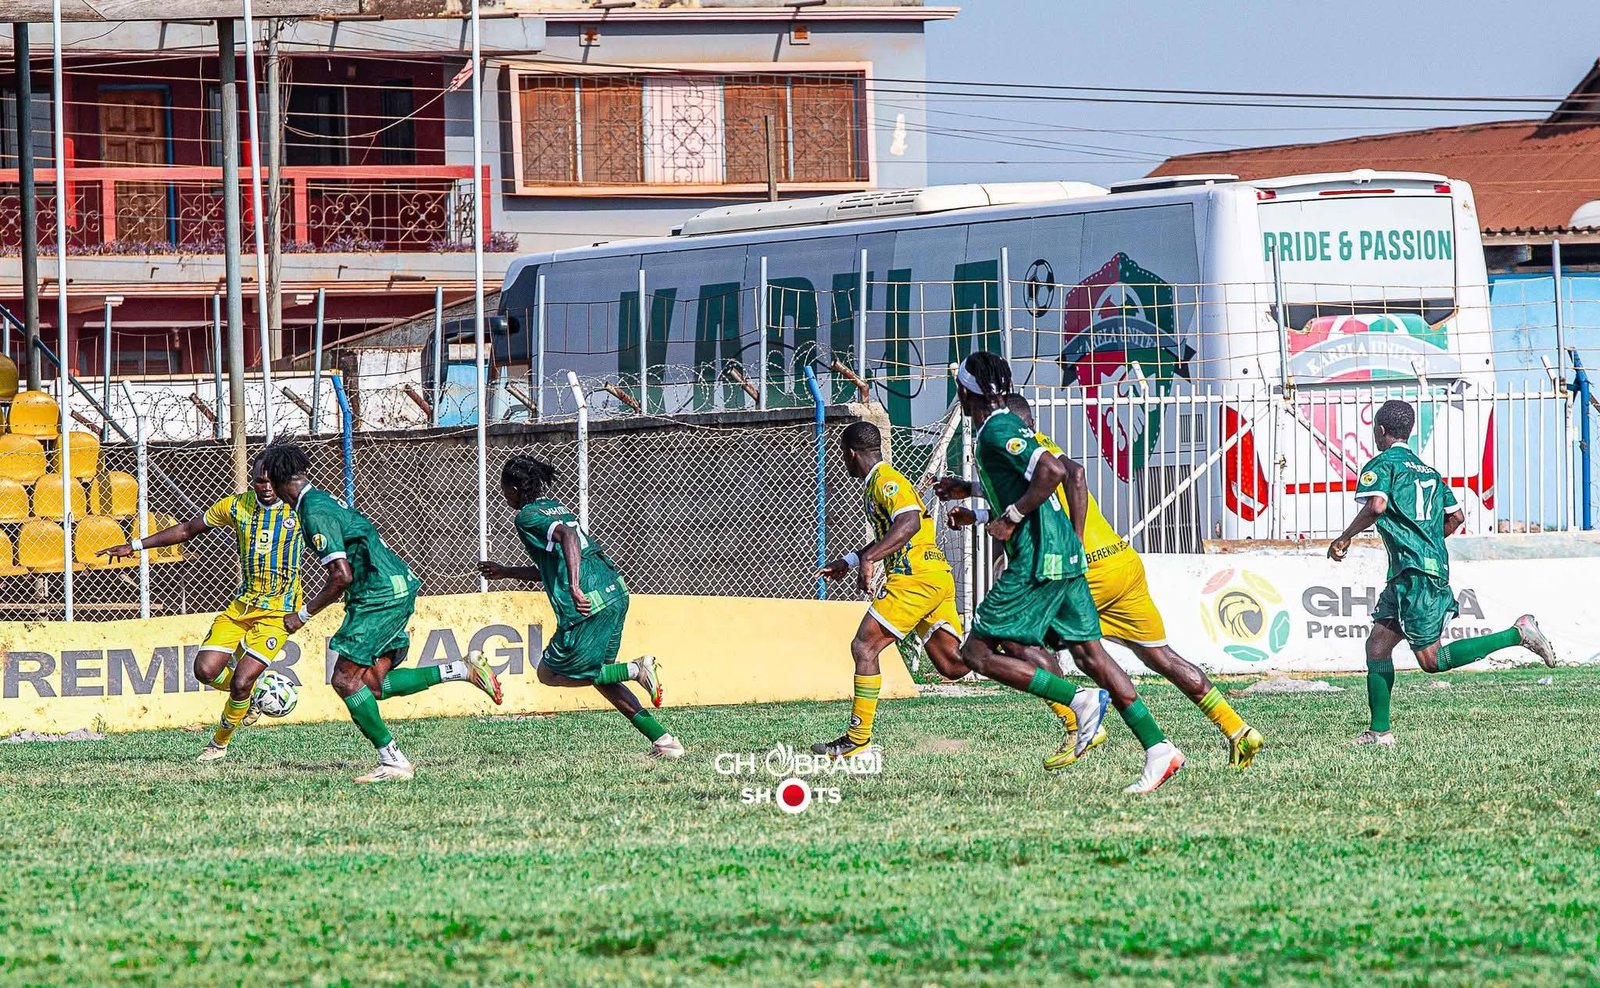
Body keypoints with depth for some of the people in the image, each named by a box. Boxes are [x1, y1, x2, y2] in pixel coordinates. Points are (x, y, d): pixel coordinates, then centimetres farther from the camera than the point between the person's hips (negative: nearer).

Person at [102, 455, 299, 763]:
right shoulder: (236, 506, 0)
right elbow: (187, 530, 10)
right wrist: (134, 547, 9)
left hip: (279, 611, -4)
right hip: (242, 604, 4)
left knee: (240, 682, -14)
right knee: (205, 670, -11)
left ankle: (219, 743, 12)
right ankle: (252, 691, 21)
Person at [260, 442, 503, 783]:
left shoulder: (315, 513, -14)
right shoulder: (324, 500, 16)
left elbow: (342, 577, -19)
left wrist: (303, 615, -9)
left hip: (380, 594, -10)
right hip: (398, 588, 10)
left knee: (345, 680, -7)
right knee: (373, 684, 8)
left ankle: (393, 761, -7)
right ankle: (464, 670, 7)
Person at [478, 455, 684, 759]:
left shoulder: (527, 516, -4)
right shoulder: (555, 507, 23)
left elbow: (566, 535, -24)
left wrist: (575, 587, -34)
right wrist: (506, 572, 43)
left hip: (588, 603, -9)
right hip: (616, 591, 9)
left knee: (550, 673, 8)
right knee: (599, 673, 21)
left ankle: (635, 670, -8)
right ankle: (663, 739, 11)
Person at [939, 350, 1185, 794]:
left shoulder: (997, 431, -12)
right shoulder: (1005, 426, 18)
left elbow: (1052, 471, -25)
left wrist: (1012, 516, -18)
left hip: (1037, 559, -10)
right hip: (1065, 556, 10)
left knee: (978, 652, -5)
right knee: (1089, 654, 8)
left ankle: (1079, 700, -16)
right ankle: (1157, 746, 0)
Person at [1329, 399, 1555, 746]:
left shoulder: (1382, 464, -3)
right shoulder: (1428, 470, 21)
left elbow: (1376, 506, -21)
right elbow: (1456, 516, 22)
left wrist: (1344, 539, -9)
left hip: (1414, 571, -9)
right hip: (1436, 566, 9)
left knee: (1431, 659, -10)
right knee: (1377, 645, 10)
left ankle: (1517, 633, -13)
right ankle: (1379, 731, 8)